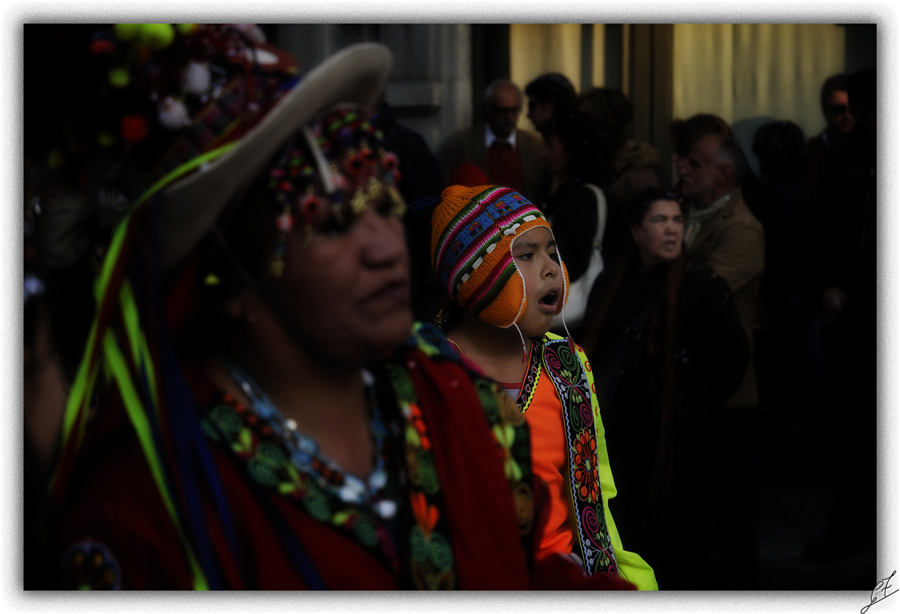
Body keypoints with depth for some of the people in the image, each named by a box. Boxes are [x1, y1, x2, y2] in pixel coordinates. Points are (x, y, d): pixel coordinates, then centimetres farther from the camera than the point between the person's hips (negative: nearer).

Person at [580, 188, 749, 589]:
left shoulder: (701, 286, -8)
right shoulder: (611, 284, 8)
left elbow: (734, 357, -8)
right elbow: (593, 353, 19)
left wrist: (696, 409, -2)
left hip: (674, 442, -5)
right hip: (616, 442, 5)